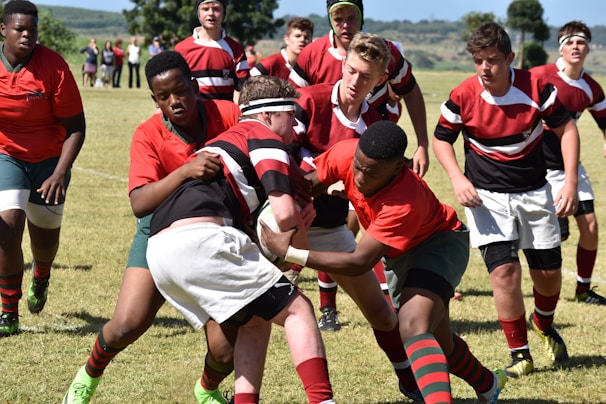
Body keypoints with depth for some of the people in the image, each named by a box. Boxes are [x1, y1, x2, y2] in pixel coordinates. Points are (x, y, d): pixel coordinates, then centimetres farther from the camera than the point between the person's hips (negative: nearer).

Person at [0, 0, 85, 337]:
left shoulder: (54, 66, -20)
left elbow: (76, 127, -15)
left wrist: (60, 174, -25)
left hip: (49, 160, 0)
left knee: (46, 241, 12)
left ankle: (41, 277, 52)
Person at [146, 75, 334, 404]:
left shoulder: (227, 140, 34)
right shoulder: (266, 139, 8)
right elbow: (284, 213, -5)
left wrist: (303, 207, 15)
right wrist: (303, 250, 14)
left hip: (159, 251, 8)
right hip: (199, 239, -8)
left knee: (254, 322, 21)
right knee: (297, 310, -2)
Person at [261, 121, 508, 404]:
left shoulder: (405, 203, -42)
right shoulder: (345, 153, -27)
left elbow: (358, 263, -40)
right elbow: (310, 182, -6)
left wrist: (290, 252, -41)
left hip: (439, 243, -8)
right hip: (401, 252, 8)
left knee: (414, 328, -33)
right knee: (437, 341, 19)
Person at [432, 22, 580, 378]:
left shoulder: (536, 88, -15)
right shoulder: (463, 98, -15)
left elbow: (566, 128, -3)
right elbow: (442, 138, 2)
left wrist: (571, 182, -10)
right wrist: (458, 179, -13)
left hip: (534, 192, 1)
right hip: (487, 196, -1)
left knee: (549, 272, 6)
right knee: (504, 270, -16)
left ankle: (545, 325, 41)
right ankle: (520, 355, -2)